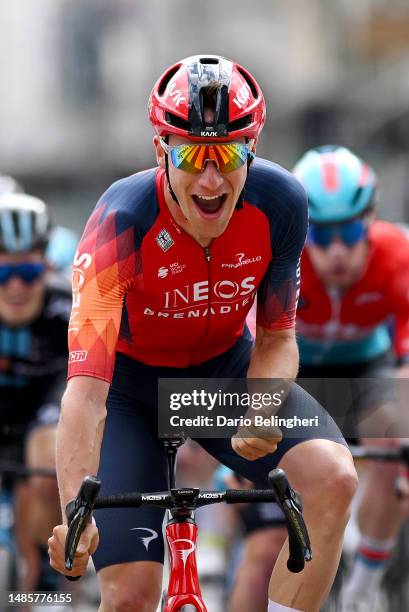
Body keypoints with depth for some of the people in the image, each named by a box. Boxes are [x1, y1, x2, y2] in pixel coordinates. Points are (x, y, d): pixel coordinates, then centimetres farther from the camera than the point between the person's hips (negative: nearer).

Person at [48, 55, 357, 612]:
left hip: (226, 368, 3)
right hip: (131, 382, -3)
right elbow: (86, 387, -39)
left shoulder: (280, 203, -23)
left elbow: (276, 338, -8)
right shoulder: (123, 221, -33)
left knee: (334, 479, -26)